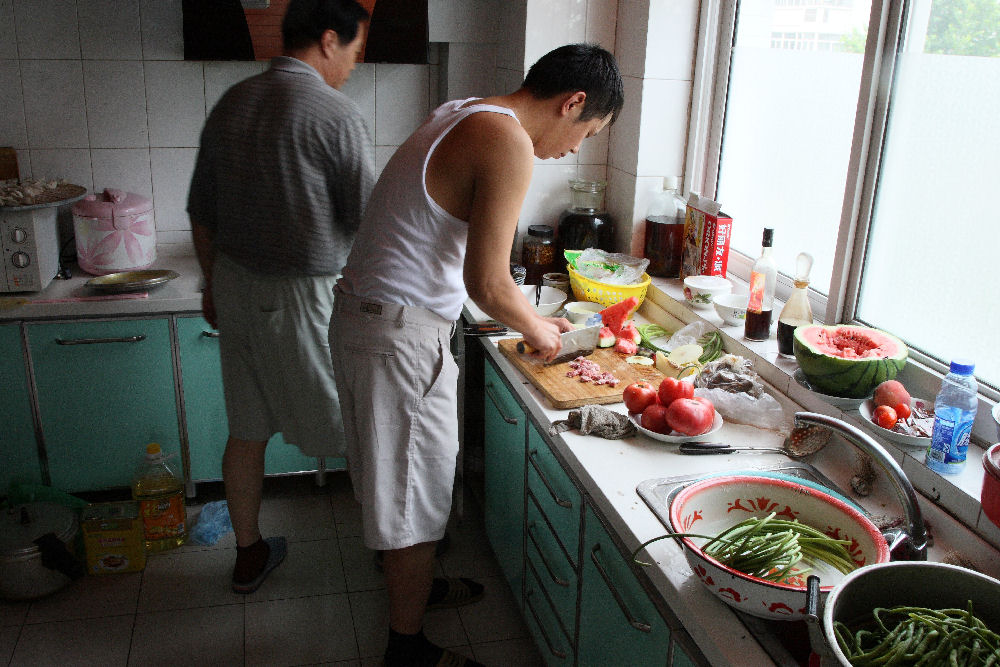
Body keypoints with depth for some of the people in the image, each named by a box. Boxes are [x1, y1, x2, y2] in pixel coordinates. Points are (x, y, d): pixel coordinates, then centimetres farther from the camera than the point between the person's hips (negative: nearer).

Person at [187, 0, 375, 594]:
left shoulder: (231, 104, 8)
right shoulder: (335, 112, -15)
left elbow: (202, 212, 14)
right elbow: (369, 221, -13)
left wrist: (215, 283, 24)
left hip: (235, 285, 7)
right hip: (302, 297, -7)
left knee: (248, 429, 16)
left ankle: (250, 555, 32)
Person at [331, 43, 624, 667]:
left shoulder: (464, 118, 13)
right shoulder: (509, 142, -19)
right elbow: (486, 283, -22)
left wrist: (531, 318, 19)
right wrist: (536, 330, -2)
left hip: (364, 311, 10)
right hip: (399, 335, -10)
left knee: (402, 476, 25)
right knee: (413, 493, 6)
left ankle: (414, 582, 46)